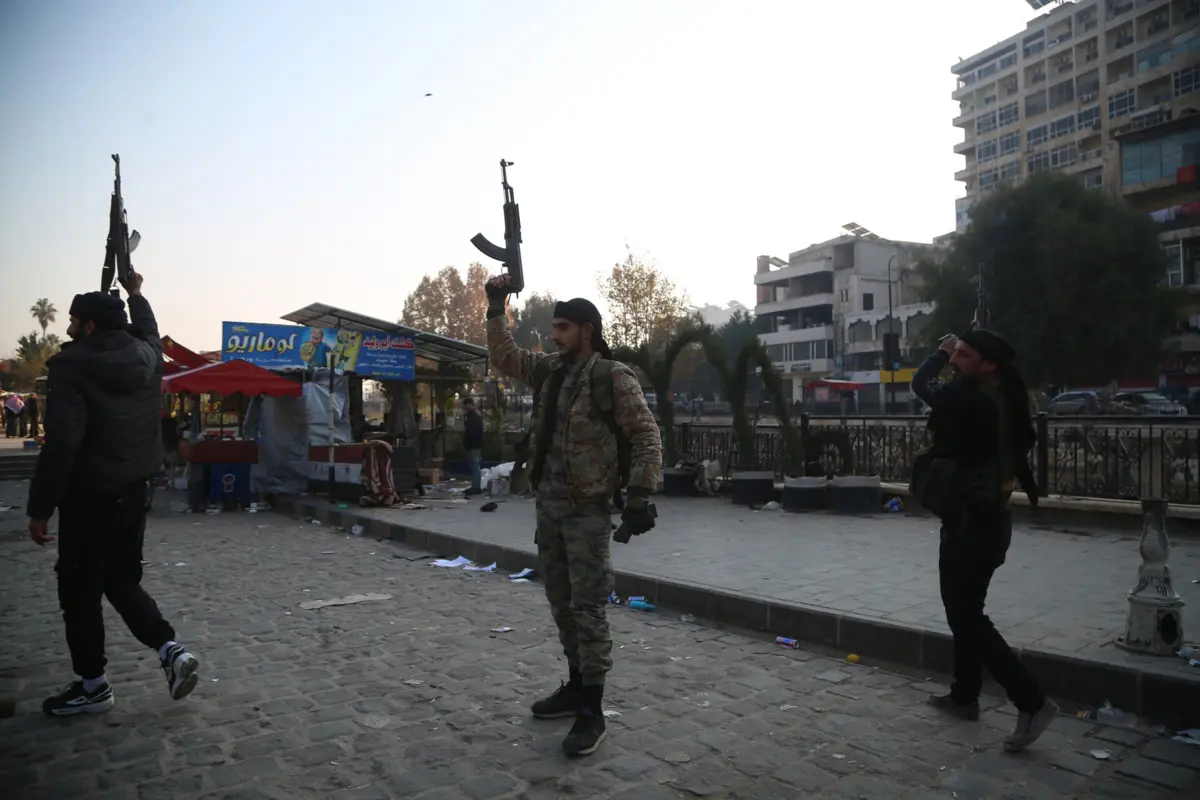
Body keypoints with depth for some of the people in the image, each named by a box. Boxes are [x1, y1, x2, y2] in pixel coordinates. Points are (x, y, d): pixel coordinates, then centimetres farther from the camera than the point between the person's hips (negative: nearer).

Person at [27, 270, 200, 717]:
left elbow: (61, 445, -21)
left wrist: (40, 509, -15)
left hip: (90, 497, -7)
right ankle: (171, 650, 5)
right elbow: (149, 332, 31)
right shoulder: (147, 358, 3)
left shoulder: (72, 366, -15)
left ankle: (92, 686, 19)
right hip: (134, 491, 7)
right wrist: (136, 294, 46)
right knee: (122, 581, 19)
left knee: (80, 592, 8)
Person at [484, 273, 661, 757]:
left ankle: (592, 711, 5)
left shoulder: (613, 377, -10)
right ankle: (576, 687, 29)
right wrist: (496, 308, 12)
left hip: (587, 509, -7)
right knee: (561, 602, 15)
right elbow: (503, 357, 21)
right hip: (547, 505, 7)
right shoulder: (550, 369, 9)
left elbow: (647, 435, -12)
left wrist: (640, 494, -20)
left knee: (587, 607, -4)